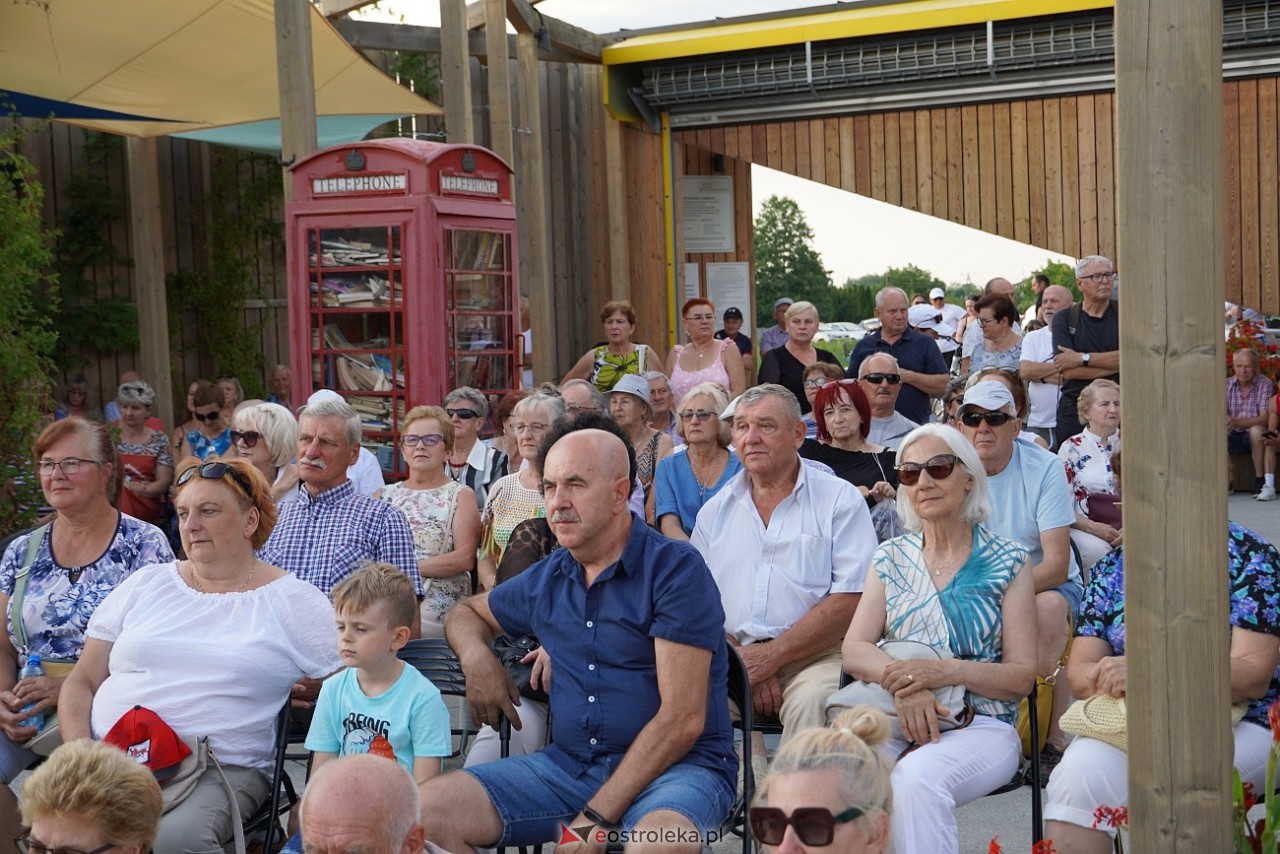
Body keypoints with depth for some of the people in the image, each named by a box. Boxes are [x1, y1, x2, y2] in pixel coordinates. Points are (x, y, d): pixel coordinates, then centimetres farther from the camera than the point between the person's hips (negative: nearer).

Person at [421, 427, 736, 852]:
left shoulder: (675, 569, -10)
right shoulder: (546, 579, 11)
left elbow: (682, 720, -16)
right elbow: (467, 613, 31)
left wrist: (597, 815, -19)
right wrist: (475, 656, 5)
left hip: (676, 766, -5)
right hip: (569, 763, 5)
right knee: (429, 808, -14)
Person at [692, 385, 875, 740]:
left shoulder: (840, 500, 5)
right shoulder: (716, 511, 18)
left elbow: (852, 600, -5)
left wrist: (771, 654, -12)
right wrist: (742, 662, -8)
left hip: (815, 655, -3)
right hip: (734, 655, 3)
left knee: (812, 701, -35)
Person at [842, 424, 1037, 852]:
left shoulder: (1007, 562, 4)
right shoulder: (891, 558, 13)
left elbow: (1022, 676, 0)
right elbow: (854, 650, 4)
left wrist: (948, 672, -18)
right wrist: (901, 679, -18)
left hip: (981, 725, -2)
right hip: (895, 719, 2)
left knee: (914, 777, -36)